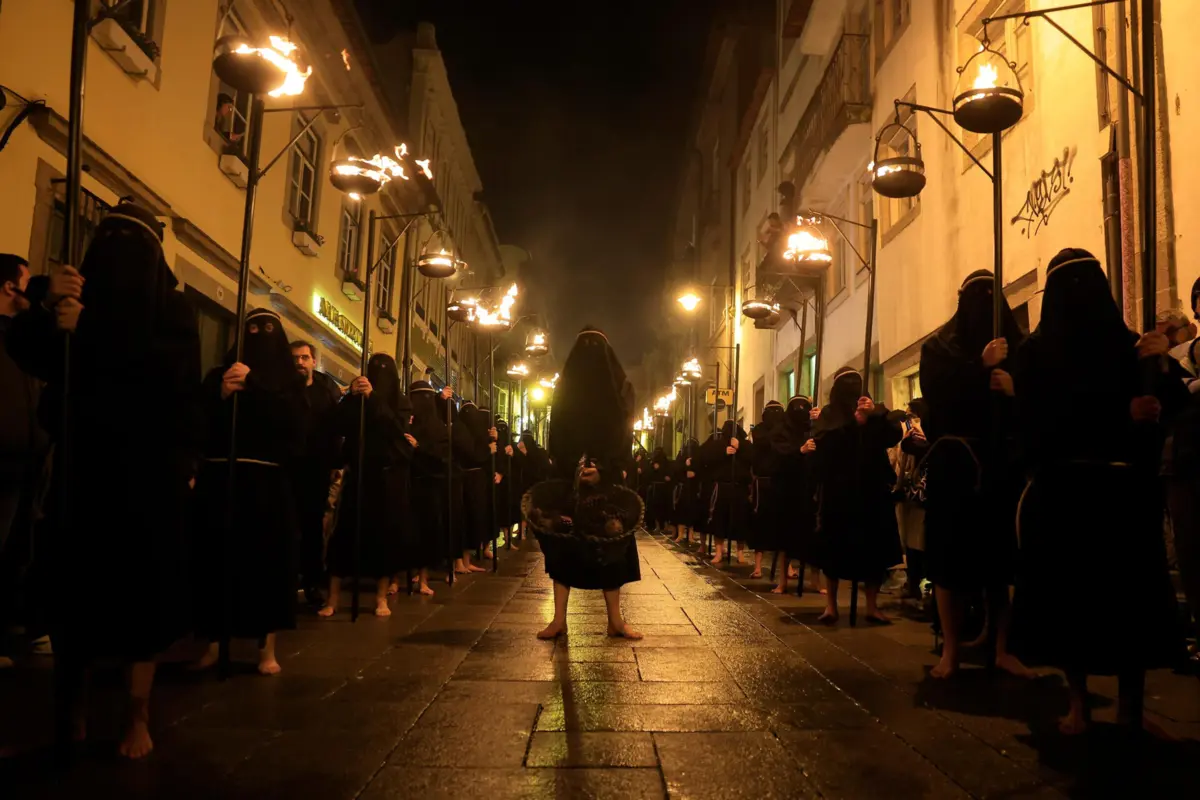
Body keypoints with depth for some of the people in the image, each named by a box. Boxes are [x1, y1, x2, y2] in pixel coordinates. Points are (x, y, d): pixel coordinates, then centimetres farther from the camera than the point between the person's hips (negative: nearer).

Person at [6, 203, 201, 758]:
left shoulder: (174, 310, 7)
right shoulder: (79, 300, 14)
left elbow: (176, 370, -13)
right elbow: (25, 352, -2)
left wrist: (88, 333, -19)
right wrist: (47, 306, -21)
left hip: (149, 472, -2)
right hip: (82, 466, 2)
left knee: (143, 587, -3)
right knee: (73, 583, -2)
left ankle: (138, 714, 4)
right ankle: (71, 704, 12)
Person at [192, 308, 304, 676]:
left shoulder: (289, 381, 10)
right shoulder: (220, 375, 13)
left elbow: (292, 418, -9)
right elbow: (201, 420, 1)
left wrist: (252, 384, -17)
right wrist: (222, 394, -16)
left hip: (268, 483, -1)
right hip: (221, 479, 1)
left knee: (268, 560, -1)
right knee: (218, 559, -3)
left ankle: (267, 648, 5)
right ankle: (215, 643, 7)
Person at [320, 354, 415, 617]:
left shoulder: (401, 402, 7)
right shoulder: (358, 398, 10)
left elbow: (396, 428, -13)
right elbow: (341, 427, -4)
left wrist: (373, 397, -21)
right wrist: (352, 396, -17)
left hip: (390, 475, 0)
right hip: (360, 473, 1)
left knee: (386, 534, 0)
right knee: (346, 532, -6)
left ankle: (381, 597, 8)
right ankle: (333, 596, -3)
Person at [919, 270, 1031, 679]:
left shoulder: (1018, 346, 10)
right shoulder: (939, 347, 4)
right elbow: (935, 395, -11)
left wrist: (1016, 389, -15)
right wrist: (980, 366, -17)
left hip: (1003, 463, 2)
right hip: (954, 463, -2)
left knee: (1000, 554, 4)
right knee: (952, 555, 0)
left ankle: (1002, 648, 15)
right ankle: (951, 650, 9)